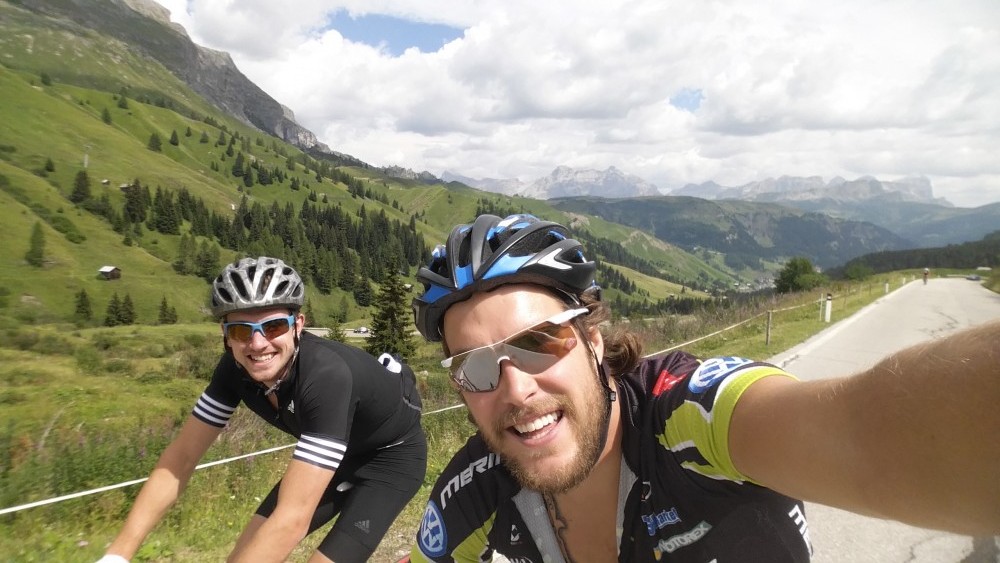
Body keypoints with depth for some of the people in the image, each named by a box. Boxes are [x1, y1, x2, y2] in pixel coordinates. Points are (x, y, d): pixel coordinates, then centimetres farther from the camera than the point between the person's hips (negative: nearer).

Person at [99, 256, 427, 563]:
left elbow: (293, 518, -41)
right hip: (338, 454, 6)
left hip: (392, 454, -5)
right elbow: (181, 456, -9)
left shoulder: (326, 375, -38)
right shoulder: (236, 368, -18)